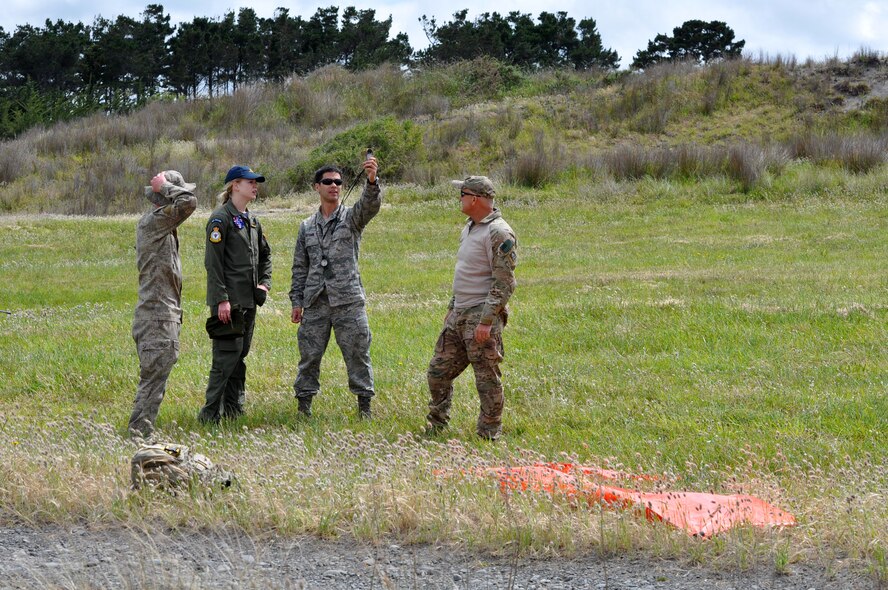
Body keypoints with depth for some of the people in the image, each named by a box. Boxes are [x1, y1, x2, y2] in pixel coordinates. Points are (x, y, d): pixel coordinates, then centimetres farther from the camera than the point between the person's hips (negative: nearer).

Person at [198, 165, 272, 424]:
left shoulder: (252, 220, 15)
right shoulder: (221, 218, -10)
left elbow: (265, 255, 26)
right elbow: (213, 262, -15)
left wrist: (264, 283, 9)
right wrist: (222, 299, -20)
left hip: (248, 301, 8)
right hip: (228, 301, -8)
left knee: (241, 354, 11)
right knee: (227, 354, -10)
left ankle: (234, 407, 18)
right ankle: (211, 411, -7)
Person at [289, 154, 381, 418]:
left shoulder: (351, 217, 5)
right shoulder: (307, 227, 15)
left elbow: (370, 205, -19)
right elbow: (299, 267, 16)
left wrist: (372, 180, -38)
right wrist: (296, 301, 9)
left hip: (348, 300, -3)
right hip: (315, 303, 3)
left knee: (357, 353, -2)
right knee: (309, 354, 6)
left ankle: (364, 404, 6)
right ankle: (304, 404, 16)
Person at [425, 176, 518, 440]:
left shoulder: (499, 234, -16)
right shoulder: (469, 228, 15)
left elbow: (504, 284, -19)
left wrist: (486, 321, -23)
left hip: (481, 317, -9)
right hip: (458, 315, 10)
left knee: (487, 378, -2)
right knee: (438, 372, 12)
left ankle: (489, 434, 7)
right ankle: (435, 426, 24)